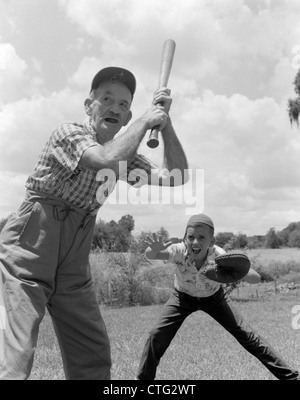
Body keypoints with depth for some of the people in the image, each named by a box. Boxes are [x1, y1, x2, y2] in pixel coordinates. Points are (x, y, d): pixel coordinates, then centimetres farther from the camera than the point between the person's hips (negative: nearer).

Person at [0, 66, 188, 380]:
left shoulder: (124, 152, 10)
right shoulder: (69, 133, -10)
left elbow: (177, 177, 3)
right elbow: (108, 161, -31)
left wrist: (165, 122, -4)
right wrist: (146, 119, -16)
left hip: (73, 267, 7)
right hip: (26, 252, -7)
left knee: (94, 355, 8)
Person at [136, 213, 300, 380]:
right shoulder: (179, 251, -35)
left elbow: (254, 277, -33)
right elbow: (150, 255, -48)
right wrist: (155, 250, -71)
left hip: (213, 297, 0)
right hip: (183, 296, 0)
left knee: (246, 334, -4)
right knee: (157, 335, -13)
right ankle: (143, 377, 13)